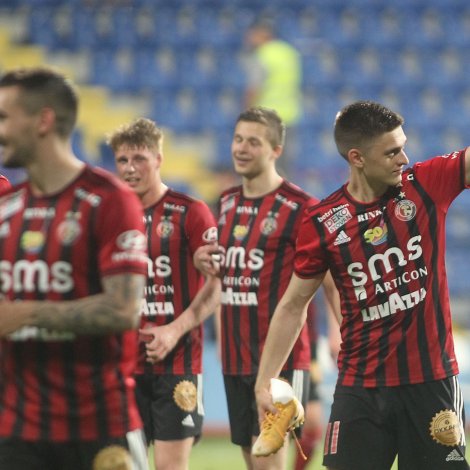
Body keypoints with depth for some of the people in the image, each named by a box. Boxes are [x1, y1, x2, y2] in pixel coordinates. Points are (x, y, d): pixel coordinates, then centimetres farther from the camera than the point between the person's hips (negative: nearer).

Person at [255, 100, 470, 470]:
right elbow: (293, 305, 6)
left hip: (431, 381, 0)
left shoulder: (427, 185, -2)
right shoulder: (323, 223, -2)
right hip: (360, 387, 0)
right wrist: (265, 381, 3)